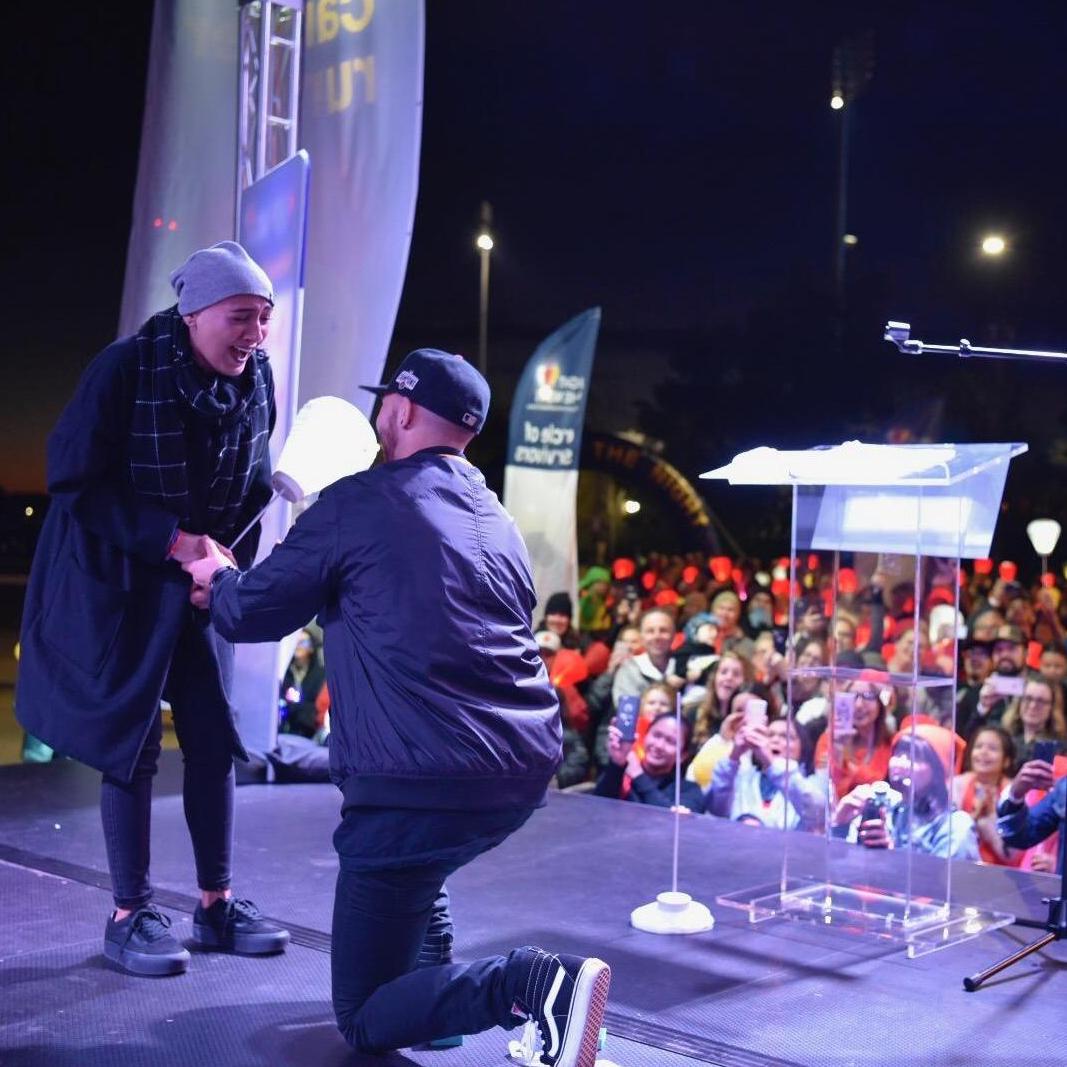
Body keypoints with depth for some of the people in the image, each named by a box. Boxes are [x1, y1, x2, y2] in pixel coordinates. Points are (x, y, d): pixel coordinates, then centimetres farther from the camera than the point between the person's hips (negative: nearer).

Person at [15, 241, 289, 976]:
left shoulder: (257, 379, -4)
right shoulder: (125, 369, -19)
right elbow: (74, 482, -18)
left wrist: (229, 563, -9)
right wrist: (169, 538, -25)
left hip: (199, 579, 5)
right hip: (118, 580, -5)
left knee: (215, 737, 5)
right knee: (131, 742, -2)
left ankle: (217, 904, 17)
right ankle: (130, 915, 10)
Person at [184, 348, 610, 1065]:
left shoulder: (356, 505, -3)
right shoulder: (500, 522, 17)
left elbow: (252, 615, 5)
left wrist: (218, 577, 28)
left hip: (422, 786, -7)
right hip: (528, 770, 7)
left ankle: (531, 986, -19)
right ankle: (433, 970, 28)